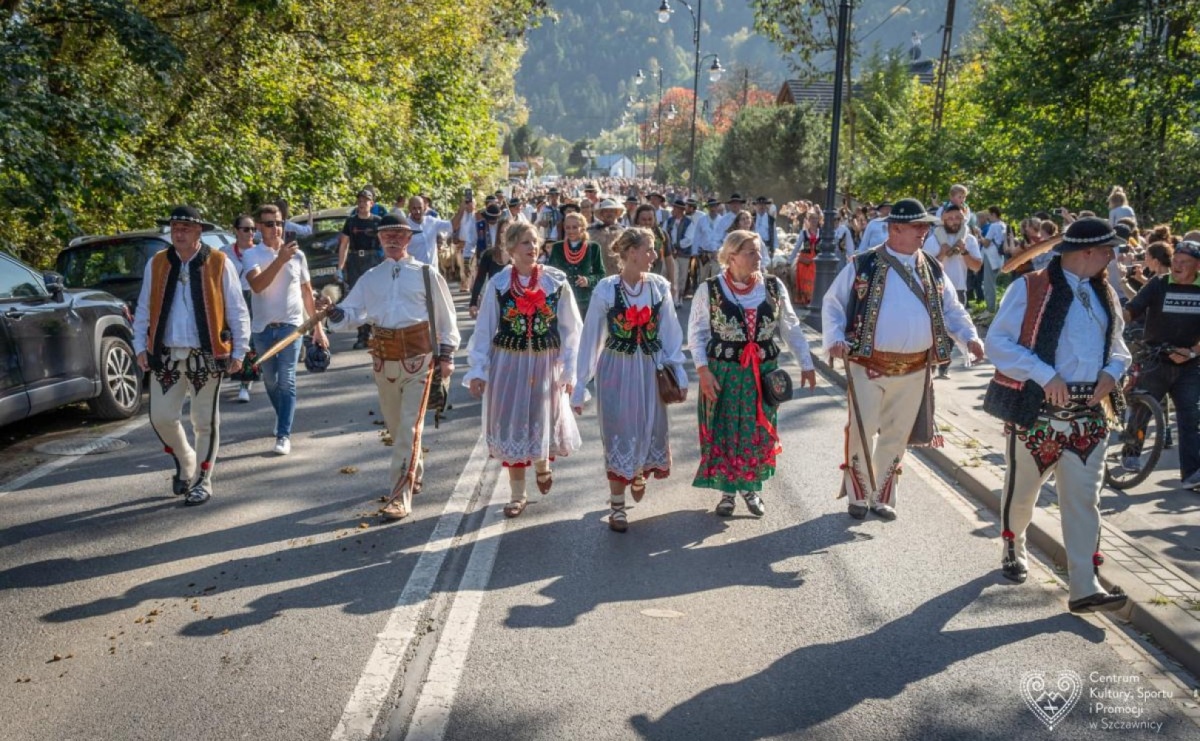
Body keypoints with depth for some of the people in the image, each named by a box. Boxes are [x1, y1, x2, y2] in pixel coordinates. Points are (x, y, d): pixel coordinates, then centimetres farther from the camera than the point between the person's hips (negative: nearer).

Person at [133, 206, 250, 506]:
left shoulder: (219, 264, -3)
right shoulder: (156, 264, 6)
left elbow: (237, 311, -1)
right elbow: (143, 310, 11)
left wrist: (239, 351, -5)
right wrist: (141, 347, 4)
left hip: (206, 356, -3)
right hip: (166, 355, 3)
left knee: (205, 421, 5)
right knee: (161, 417, 4)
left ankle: (202, 482, 20)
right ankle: (185, 462, 32)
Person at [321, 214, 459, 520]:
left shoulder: (426, 273, 1)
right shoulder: (371, 277, 10)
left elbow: (446, 317, 3)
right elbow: (352, 312, 6)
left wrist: (446, 355, -1)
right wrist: (333, 311, -15)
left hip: (418, 357, -4)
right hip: (383, 357, 5)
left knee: (410, 426, -9)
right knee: (395, 424, 16)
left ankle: (401, 497, -6)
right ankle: (415, 472, 41)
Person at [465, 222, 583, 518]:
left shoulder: (556, 282, -3)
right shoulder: (498, 283, -3)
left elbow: (571, 329, 0)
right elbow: (484, 330, 1)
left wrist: (569, 371, -2)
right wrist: (478, 371, -3)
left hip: (546, 361, 0)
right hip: (508, 363, 0)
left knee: (544, 419, 7)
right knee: (512, 423, 6)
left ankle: (542, 464, 42)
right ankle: (517, 494, 21)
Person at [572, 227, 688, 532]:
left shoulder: (659, 286, -4)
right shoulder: (606, 289, -11)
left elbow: (670, 331, 3)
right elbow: (591, 337, -6)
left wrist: (678, 372, 2)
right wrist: (580, 385, -4)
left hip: (650, 369, 3)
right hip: (616, 370, -3)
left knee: (651, 428, 12)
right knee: (619, 432, 5)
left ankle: (639, 474, 47)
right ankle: (617, 506, 20)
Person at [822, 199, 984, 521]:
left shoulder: (932, 269, 8)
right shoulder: (863, 265, -4)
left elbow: (952, 309, 15)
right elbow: (832, 304, 0)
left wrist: (970, 337, -2)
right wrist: (835, 338, -15)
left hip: (914, 371, 4)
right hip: (868, 366, -4)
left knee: (896, 436, 12)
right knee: (862, 433, 0)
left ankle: (883, 498, 28)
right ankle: (859, 496, 19)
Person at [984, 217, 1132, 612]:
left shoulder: (1105, 294, 11)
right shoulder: (1029, 288, -10)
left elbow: (1118, 346, 22)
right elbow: (997, 342, -14)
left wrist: (1112, 371, -1)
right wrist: (1045, 375, -21)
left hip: (1088, 414, 5)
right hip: (1037, 409, -5)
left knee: (1083, 499, 1)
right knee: (1022, 491, 12)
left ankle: (1085, 587, 4)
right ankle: (1012, 549, 39)